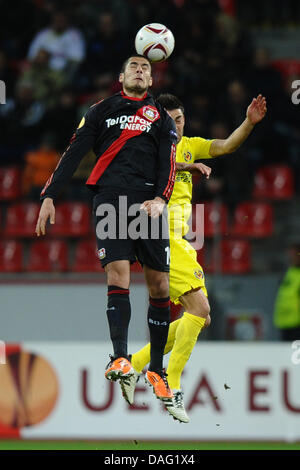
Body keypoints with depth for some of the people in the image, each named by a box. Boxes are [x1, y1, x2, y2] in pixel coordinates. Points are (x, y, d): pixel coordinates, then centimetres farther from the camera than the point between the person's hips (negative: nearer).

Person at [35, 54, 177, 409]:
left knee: (159, 285, -2)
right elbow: (74, 154, 13)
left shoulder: (161, 118, 20)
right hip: (109, 199, -1)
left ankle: (156, 368, 7)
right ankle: (120, 358, -23)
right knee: (117, 274, -18)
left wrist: (160, 199, -11)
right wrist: (49, 196, 3)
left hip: (148, 203, 1)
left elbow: (167, 162, 8)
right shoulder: (102, 111, 18)